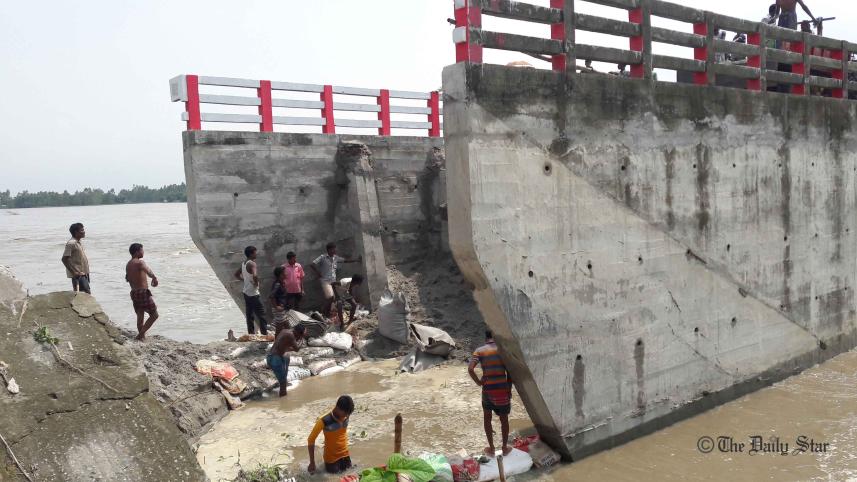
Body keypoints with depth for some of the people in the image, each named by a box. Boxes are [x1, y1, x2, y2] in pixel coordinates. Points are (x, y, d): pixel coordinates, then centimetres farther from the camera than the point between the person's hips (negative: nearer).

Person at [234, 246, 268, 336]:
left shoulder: (243, 263, 10)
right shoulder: (252, 263, -18)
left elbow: (237, 274, 24)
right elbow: (255, 276, -35)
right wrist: (256, 283, -18)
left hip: (246, 292, 9)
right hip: (253, 293, -9)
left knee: (249, 315, 12)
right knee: (261, 315, -4)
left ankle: (251, 334, 17)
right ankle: (265, 334, -3)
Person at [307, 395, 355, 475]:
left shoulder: (345, 416, -12)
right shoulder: (324, 421, -27)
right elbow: (311, 440, -19)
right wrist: (312, 463, -18)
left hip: (345, 455, 5)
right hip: (331, 458, -5)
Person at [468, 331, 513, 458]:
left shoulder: (480, 350, -4)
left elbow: (470, 369, -17)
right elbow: (509, 371, -5)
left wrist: (478, 382, -3)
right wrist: (509, 388, 2)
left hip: (488, 389, -1)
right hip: (503, 389, 1)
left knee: (487, 418, 20)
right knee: (504, 419, 19)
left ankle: (491, 449, 25)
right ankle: (505, 448, 30)